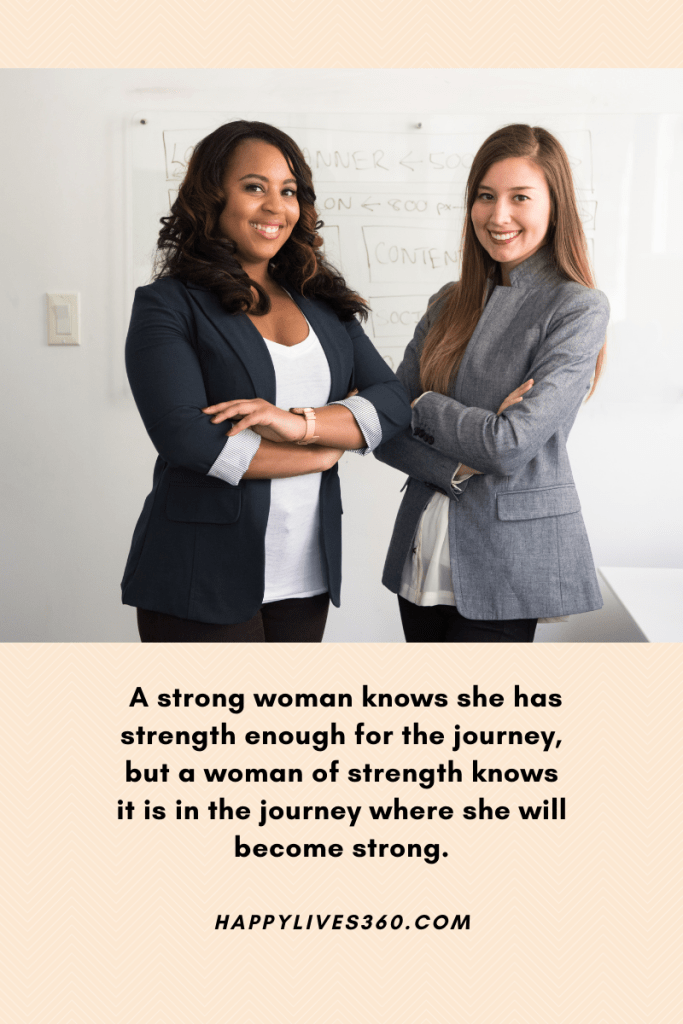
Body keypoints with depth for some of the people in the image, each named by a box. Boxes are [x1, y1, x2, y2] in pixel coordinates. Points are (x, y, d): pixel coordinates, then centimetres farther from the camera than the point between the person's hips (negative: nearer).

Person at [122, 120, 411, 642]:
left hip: (306, 576, 5)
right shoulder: (167, 305, -5)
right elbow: (187, 438, -18)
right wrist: (327, 450, -8)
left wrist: (301, 421, -18)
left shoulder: (322, 302, 11)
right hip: (203, 581, -5)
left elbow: (394, 403, 2)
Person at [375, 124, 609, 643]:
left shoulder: (578, 309, -10)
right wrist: (458, 469, -15)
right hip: (422, 556, 6)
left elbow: (510, 447, -20)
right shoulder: (449, 303, 8)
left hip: (507, 566, -5)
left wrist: (423, 406, -6)